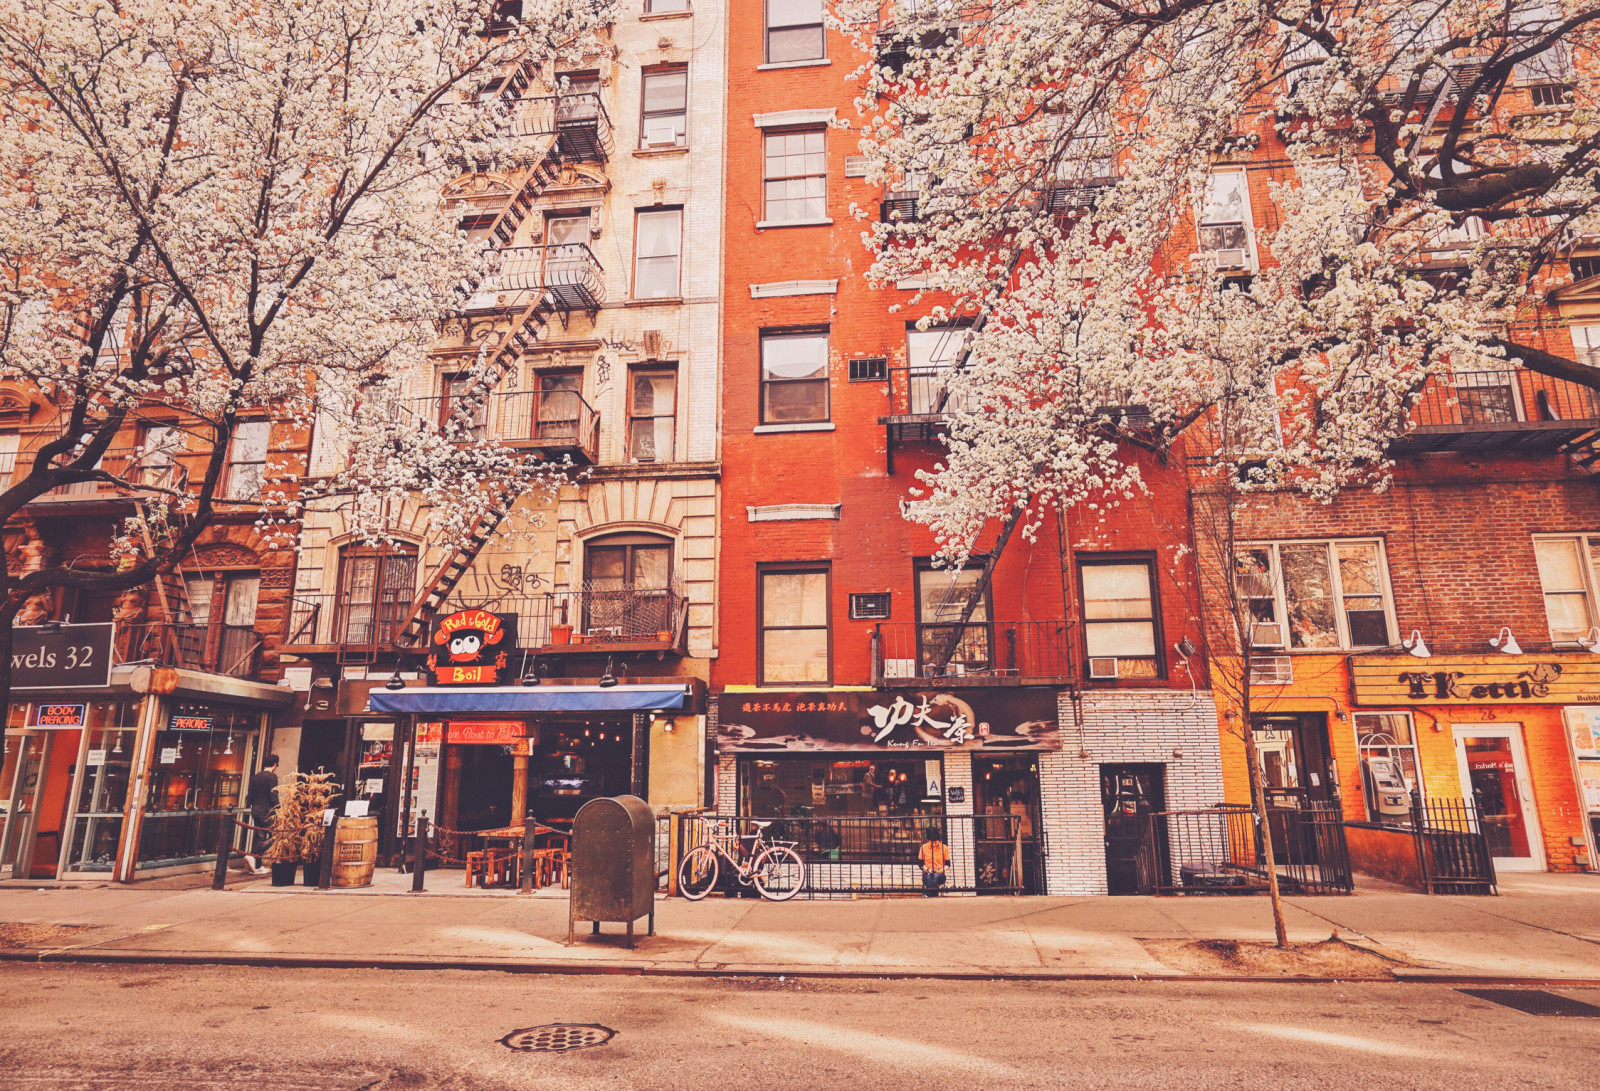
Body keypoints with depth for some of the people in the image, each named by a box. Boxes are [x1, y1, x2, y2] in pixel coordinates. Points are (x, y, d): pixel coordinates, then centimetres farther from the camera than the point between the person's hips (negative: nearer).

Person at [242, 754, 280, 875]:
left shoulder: (255, 777, 12)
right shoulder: (272, 777, -9)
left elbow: (249, 796, 13)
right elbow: (273, 796, -14)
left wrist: (248, 807, 24)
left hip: (255, 811, 7)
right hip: (267, 811, -7)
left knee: (260, 838, 11)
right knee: (272, 837, 0)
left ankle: (257, 866, 13)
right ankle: (253, 857, -17)